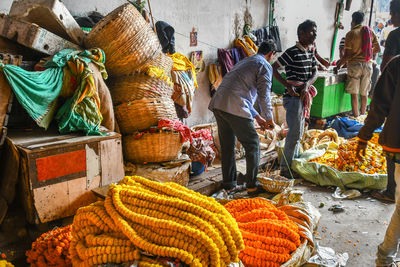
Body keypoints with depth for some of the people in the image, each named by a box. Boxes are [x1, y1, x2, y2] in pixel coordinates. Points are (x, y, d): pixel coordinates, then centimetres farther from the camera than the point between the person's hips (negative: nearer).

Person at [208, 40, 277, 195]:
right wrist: (269, 118, 12)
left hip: (217, 103, 9)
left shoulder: (245, 61, 32)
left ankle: (229, 184, 24)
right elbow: (263, 95, -2)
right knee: (252, 144, 4)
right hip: (234, 107, -8)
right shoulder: (265, 66, 5)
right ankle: (252, 185, 9)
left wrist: (257, 117, 32)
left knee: (227, 146, 15)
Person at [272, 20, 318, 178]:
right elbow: (273, 68, -14)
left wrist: (307, 85, -13)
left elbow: (315, 72, 7)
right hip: (293, 97, -9)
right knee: (295, 132, -9)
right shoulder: (292, 52, -14)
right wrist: (288, 85, -22)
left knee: (298, 132, 16)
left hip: (303, 97, 9)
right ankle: (285, 168, 0)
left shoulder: (310, 53, 12)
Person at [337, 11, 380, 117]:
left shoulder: (351, 34, -7)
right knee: (364, 93, 12)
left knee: (354, 93, -1)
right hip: (367, 64, 5)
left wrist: (339, 64, 2)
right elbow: (378, 49, 9)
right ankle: (362, 115, 21)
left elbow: (347, 55, -11)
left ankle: (356, 117, 0)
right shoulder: (370, 32, 7)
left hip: (354, 64, -5)